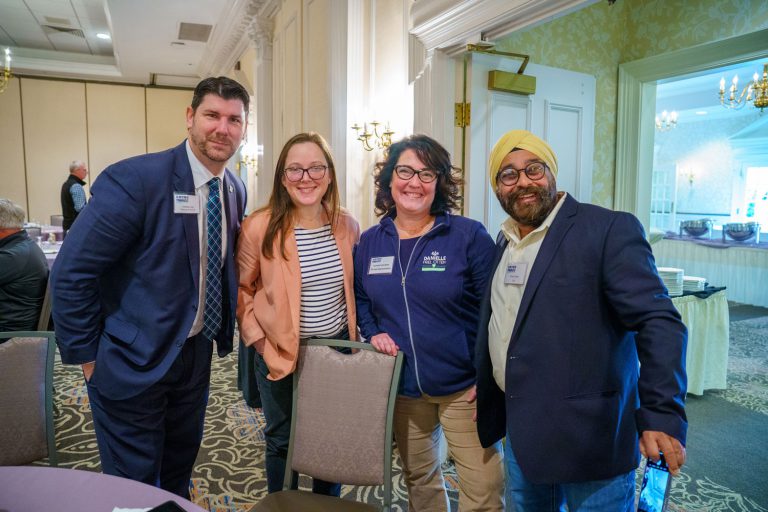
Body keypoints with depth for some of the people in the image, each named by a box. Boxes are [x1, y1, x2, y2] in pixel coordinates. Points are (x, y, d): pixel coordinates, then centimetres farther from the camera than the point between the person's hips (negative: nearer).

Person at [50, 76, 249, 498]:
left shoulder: (236, 190, -1)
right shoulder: (133, 179, -22)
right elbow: (71, 274, -18)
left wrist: (223, 332, 9)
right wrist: (88, 357, -12)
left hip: (197, 353, 6)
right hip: (133, 362, -5)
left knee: (179, 471, 24)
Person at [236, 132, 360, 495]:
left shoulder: (347, 225, -4)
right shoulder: (260, 226, -14)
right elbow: (241, 290, -5)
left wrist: (356, 333, 5)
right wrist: (260, 340, -10)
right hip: (280, 353, -2)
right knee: (282, 442, 17)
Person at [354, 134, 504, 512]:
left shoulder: (469, 236, -11)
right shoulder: (369, 242, 2)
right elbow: (360, 298, 14)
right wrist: (372, 333, -5)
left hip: (463, 387, -3)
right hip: (401, 387, 4)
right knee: (418, 477, 22)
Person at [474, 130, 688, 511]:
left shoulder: (610, 230, -13)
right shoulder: (504, 241, 9)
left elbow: (657, 322, -18)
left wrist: (662, 416, -25)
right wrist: (486, 388, 13)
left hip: (589, 439, -6)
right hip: (519, 433, 7)